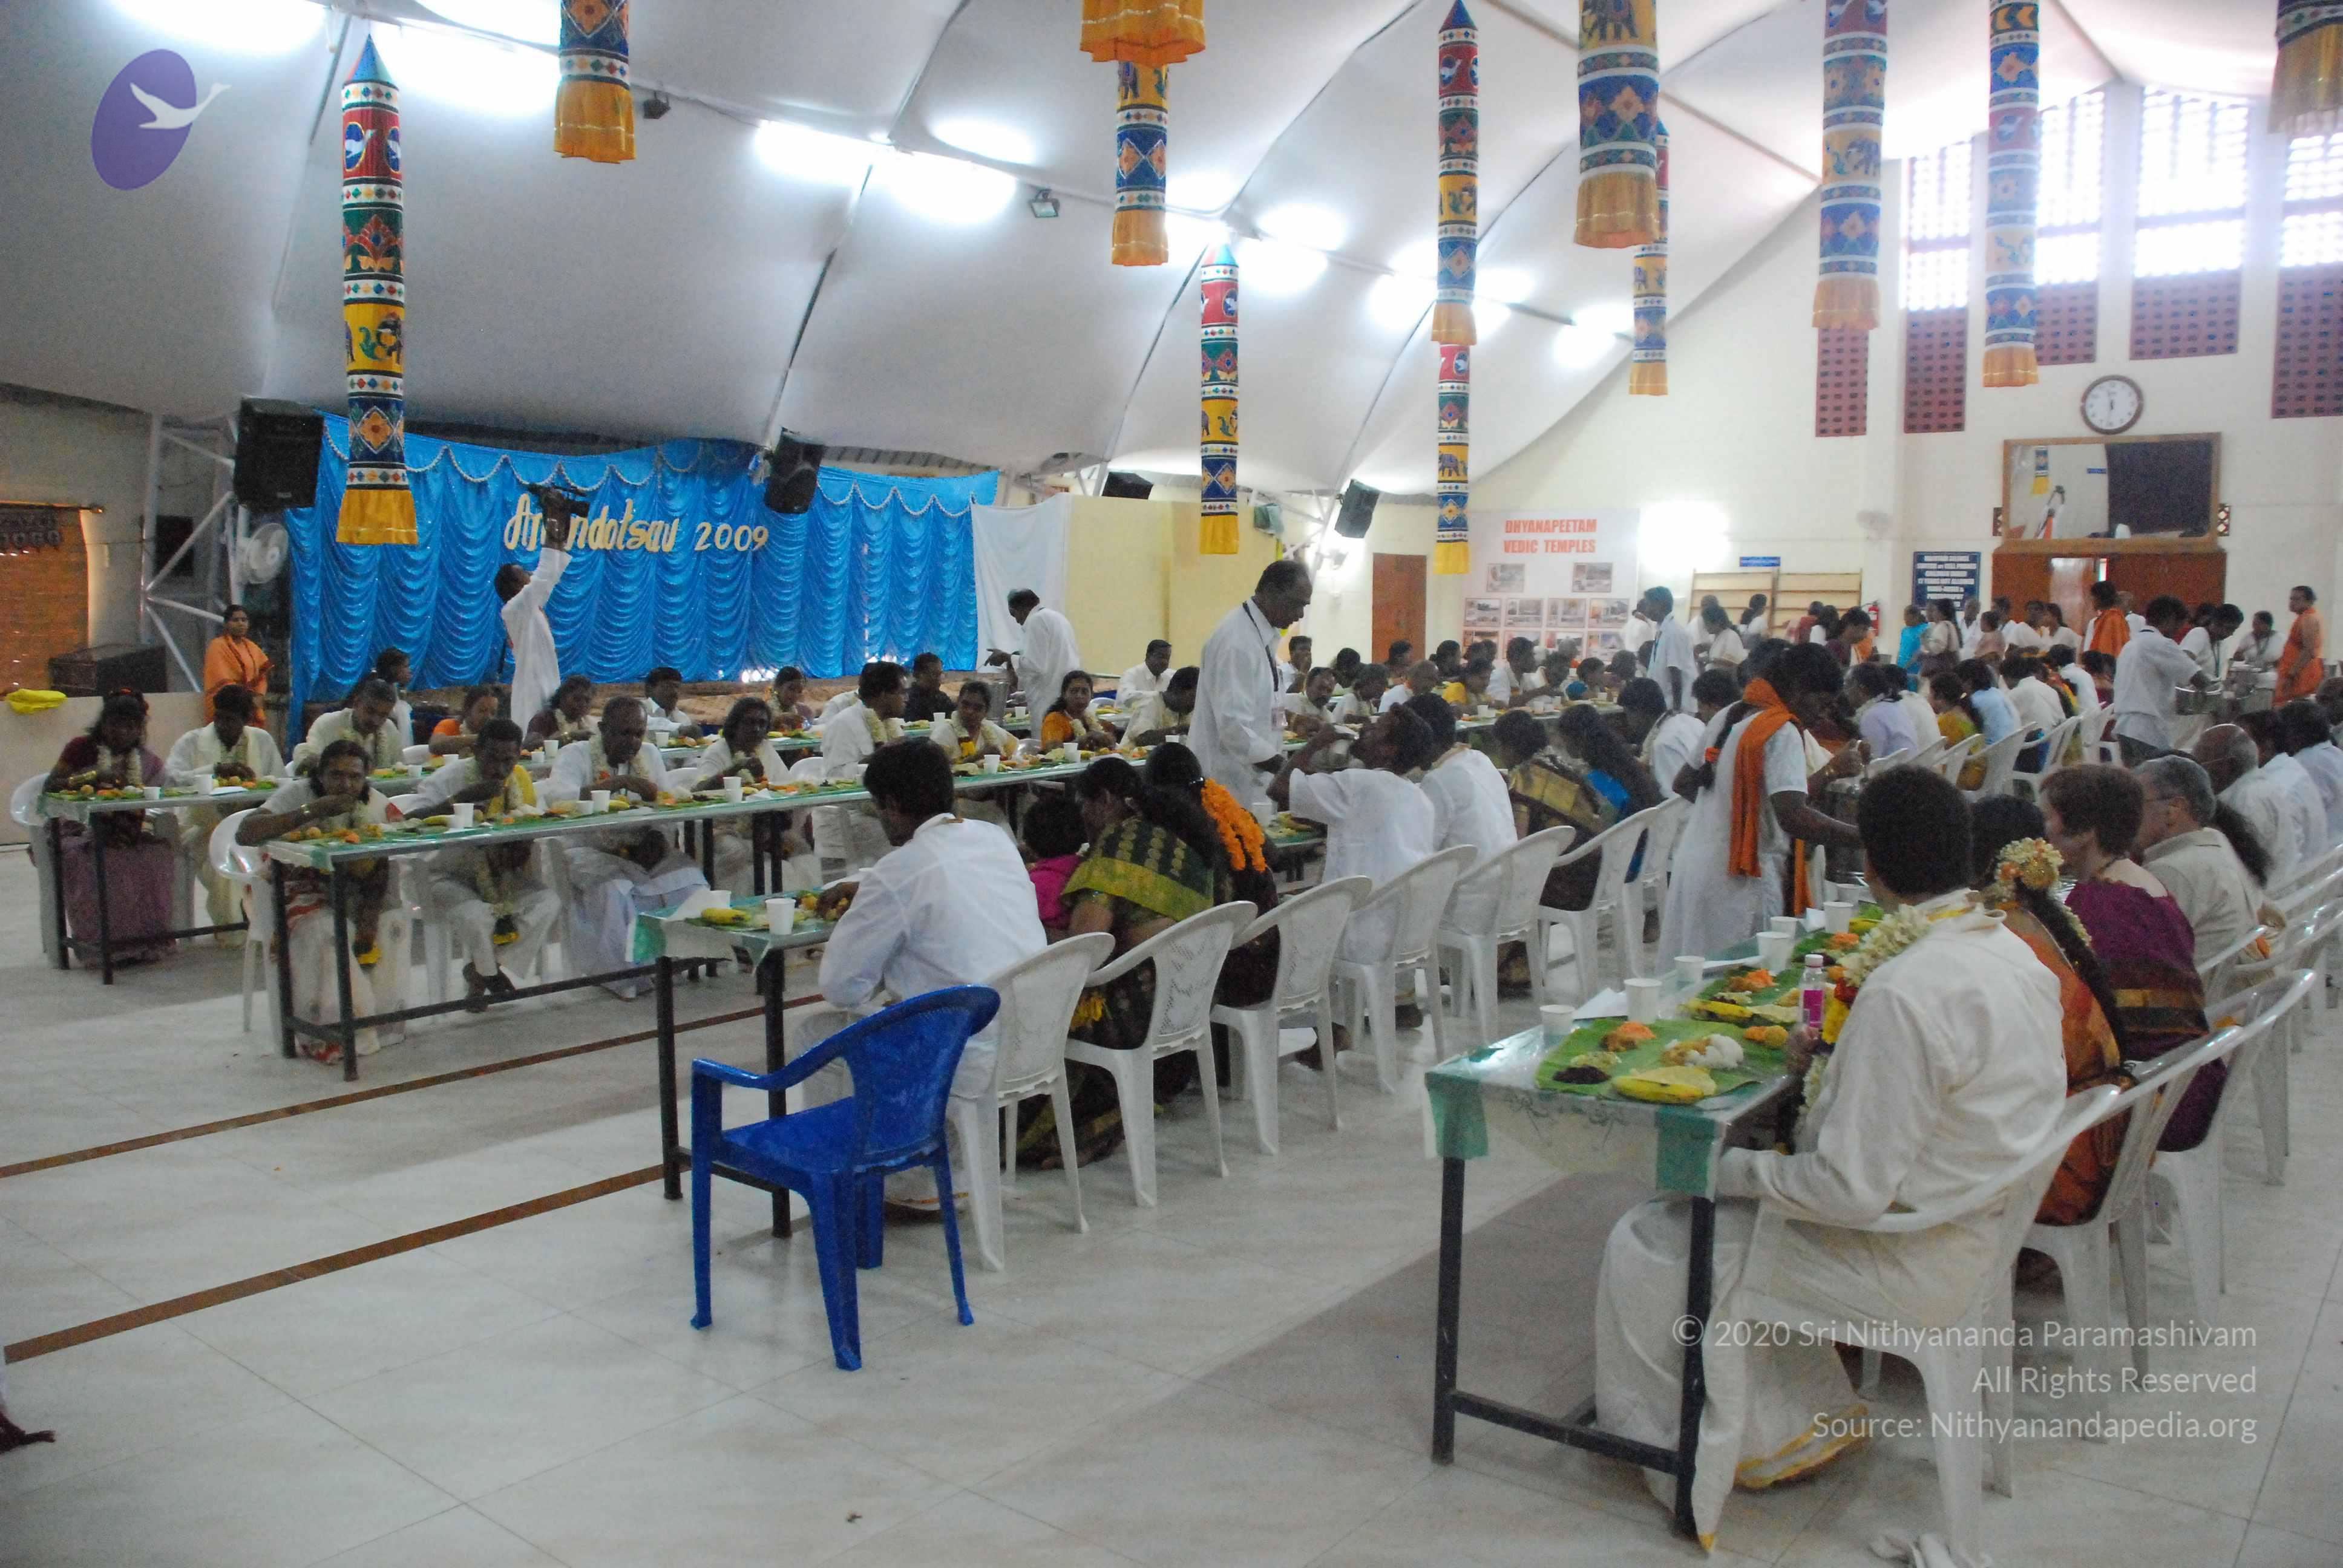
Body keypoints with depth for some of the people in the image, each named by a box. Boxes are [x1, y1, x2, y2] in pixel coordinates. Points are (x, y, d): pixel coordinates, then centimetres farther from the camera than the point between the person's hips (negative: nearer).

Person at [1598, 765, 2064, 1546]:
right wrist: (1841, 1058, 9)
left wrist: (1727, 1169, -14)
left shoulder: (1903, 993, -30)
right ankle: (1807, 1415, 22)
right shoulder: (2016, 954, -1)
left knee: (1646, 1246, -1)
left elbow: (1853, 1189, -27)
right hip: (1985, 1227, 9)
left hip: (1917, 1261, -9)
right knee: (1749, 1202, 23)